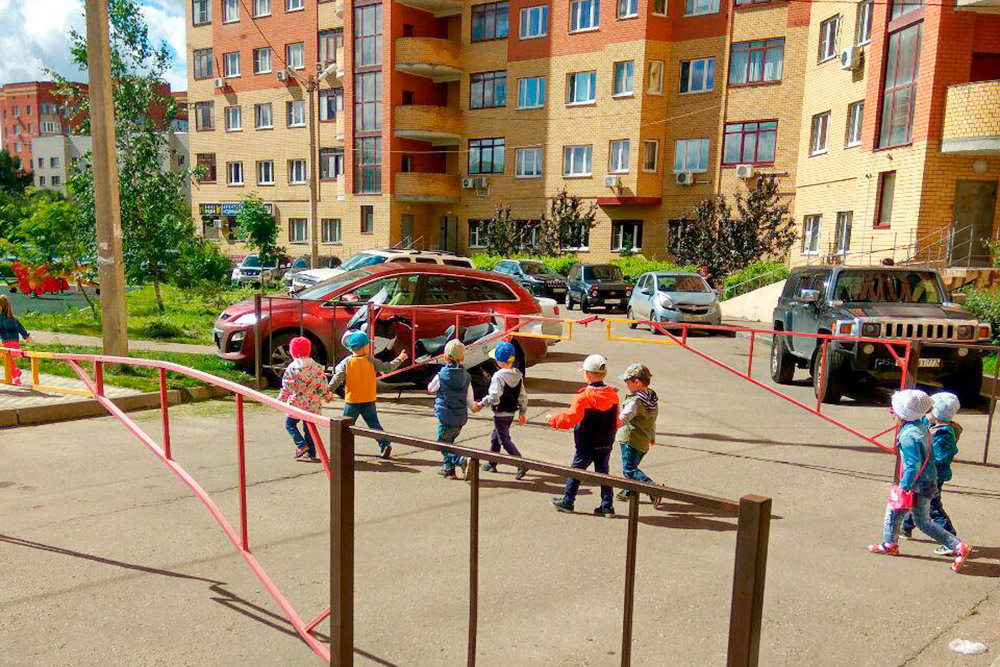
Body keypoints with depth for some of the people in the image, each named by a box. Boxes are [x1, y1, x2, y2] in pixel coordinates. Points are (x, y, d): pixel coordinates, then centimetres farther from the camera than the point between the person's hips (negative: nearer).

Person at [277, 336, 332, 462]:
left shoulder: (292, 367, -10)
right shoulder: (317, 366, 1)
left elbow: (286, 387, -10)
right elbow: (323, 384, 6)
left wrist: (280, 400, 1)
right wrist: (327, 396, 21)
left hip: (297, 403, -4)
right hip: (313, 404, 4)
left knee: (290, 424, 16)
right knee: (309, 428, 14)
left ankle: (301, 445, 0)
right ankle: (311, 454, 14)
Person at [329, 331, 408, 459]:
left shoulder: (346, 362, -9)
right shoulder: (371, 361, -7)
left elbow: (337, 379, -8)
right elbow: (387, 368, -1)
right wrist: (399, 359, 14)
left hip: (352, 401, -1)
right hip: (369, 401, 1)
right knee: (374, 424, 10)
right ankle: (385, 445, -2)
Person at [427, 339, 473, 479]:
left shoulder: (441, 375, -12)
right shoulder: (466, 376, -1)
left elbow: (430, 389, 7)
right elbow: (470, 401, 5)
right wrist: (474, 406, 27)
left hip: (446, 417, -5)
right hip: (461, 417, 5)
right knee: (449, 442, 23)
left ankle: (463, 461, -20)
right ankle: (449, 469, 29)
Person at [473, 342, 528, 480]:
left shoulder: (498, 376, -21)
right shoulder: (518, 375, 2)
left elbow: (494, 397, -24)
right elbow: (523, 396, 6)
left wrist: (481, 404, -8)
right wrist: (522, 413, 14)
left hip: (500, 414, -8)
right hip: (511, 413, 8)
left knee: (505, 440, -1)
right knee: (496, 437, 21)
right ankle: (492, 464, 32)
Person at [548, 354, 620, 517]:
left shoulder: (583, 396, -20)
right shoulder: (613, 395, 0)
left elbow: (571, 418, -20)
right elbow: (615, 421, 9)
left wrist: (553, 420, -5)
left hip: (587, 445, -5)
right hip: (606, 444, 5)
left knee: (576, 470, 10)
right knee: (603, 472, 14)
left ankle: (567, 501, 22)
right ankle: (607, 505, 14)